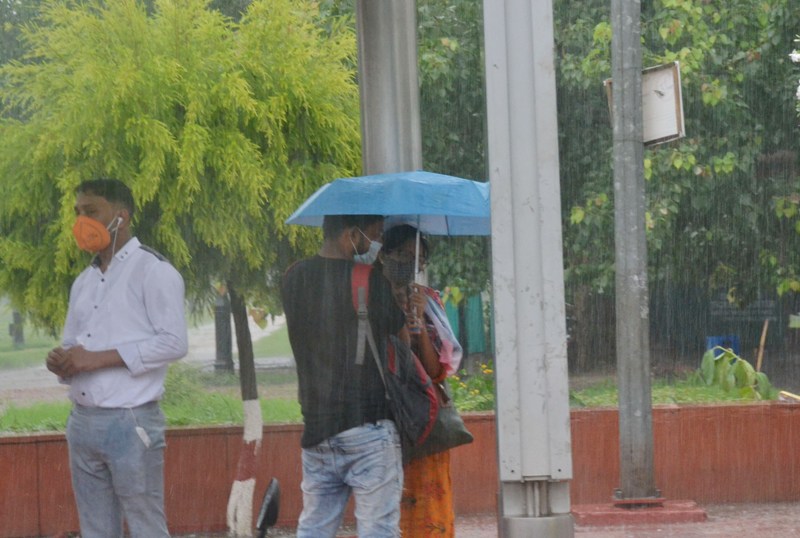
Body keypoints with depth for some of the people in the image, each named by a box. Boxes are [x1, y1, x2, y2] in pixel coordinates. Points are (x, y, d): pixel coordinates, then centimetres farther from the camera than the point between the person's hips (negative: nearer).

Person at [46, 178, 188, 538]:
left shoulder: (152, 271, -6)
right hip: (82, 423, 8)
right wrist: (61, 362, -3)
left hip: (131, 423, -8)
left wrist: (98, 358, -17)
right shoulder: (84, 281, 18)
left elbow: (173, 342, -14)